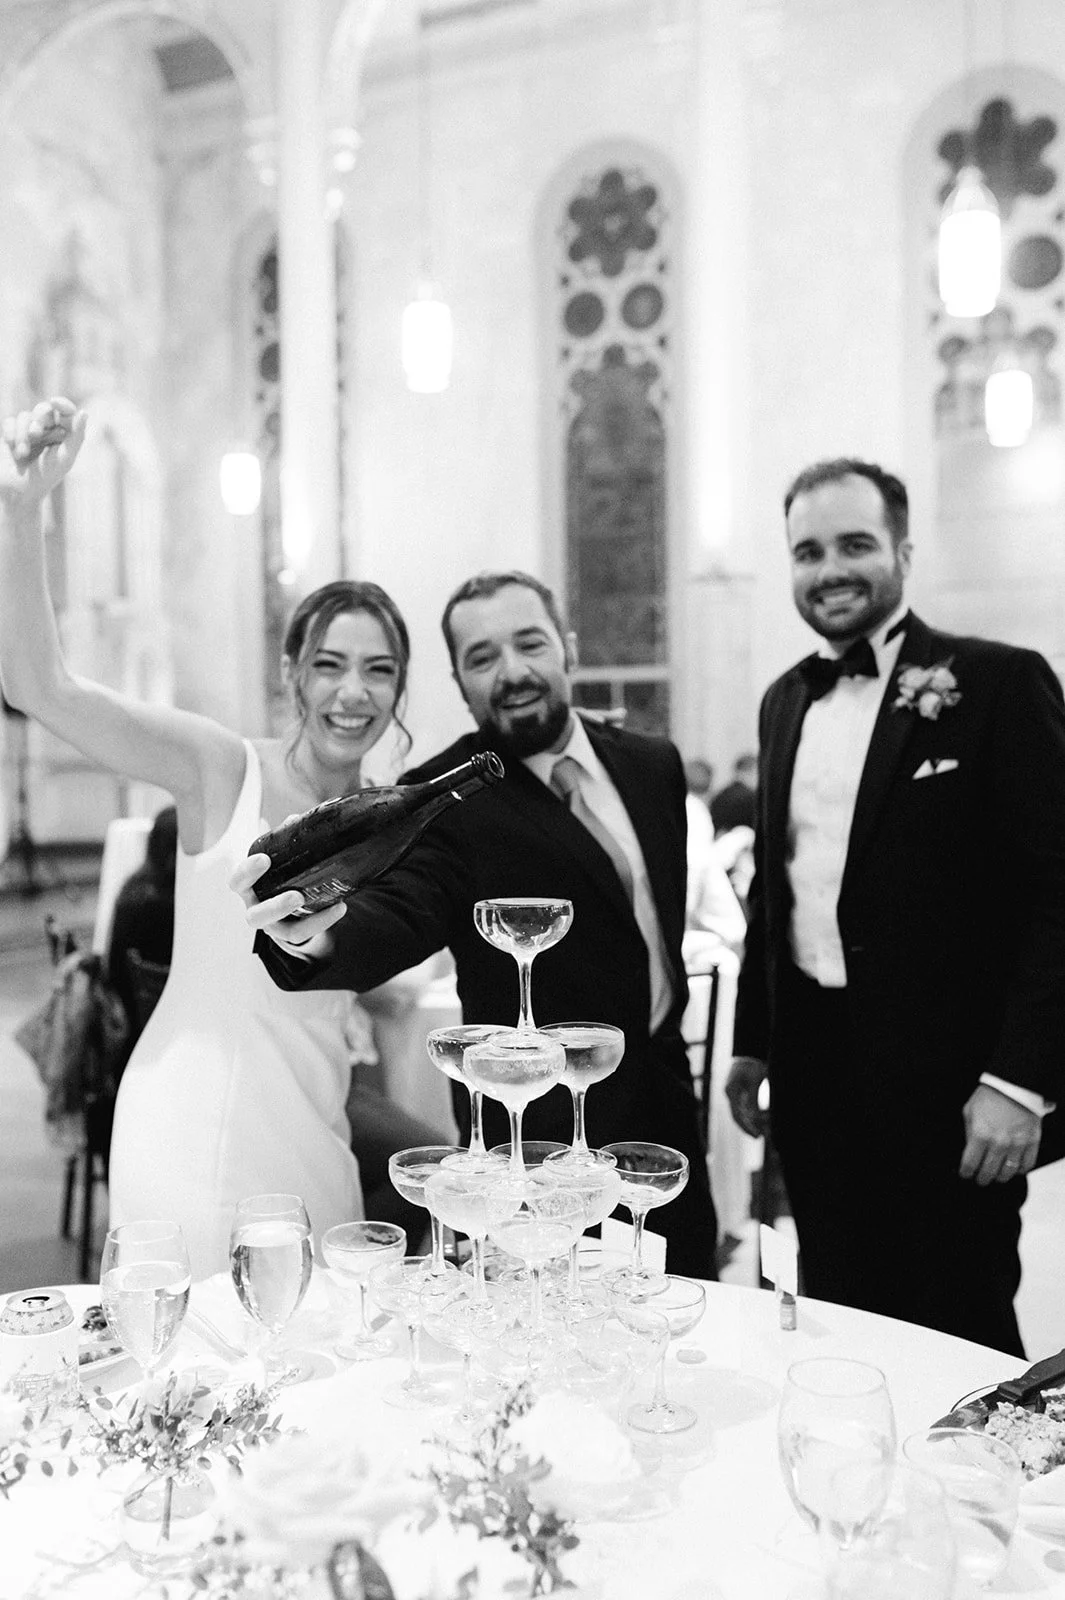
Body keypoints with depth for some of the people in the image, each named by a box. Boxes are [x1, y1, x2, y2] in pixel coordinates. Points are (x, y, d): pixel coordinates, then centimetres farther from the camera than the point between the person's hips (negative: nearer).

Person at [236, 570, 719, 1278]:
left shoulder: (652, 763, 3)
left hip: (665, 1105, 6)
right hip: (544, 1138, -5)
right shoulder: (447, 799, -15)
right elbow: (400, 915, -31)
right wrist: (317, 937, -52)